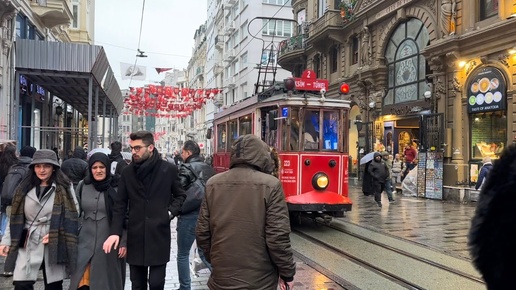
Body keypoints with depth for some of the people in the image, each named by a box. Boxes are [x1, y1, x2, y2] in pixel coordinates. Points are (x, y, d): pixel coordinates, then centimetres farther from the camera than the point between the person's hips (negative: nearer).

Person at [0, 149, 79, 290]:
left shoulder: (65, 188, -1)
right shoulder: (25, 188, 7)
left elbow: (73, 216, -2)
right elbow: (15, 218, 10)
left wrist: (56, 234, -12)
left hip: (55, 245, -1)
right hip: (28, 244, 2)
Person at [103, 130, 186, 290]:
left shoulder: (169, 169, -2)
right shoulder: (127, 172, 4)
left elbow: (180, 195, 10)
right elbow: (120, 204, 4)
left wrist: (171, 212, -8)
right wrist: (115, 232, -7)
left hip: (159, 235, -2)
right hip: (135, 236, 2)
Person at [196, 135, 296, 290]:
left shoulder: (213, 184, -2)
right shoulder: (270, 184, -14)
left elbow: (202, 233, 3)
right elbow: (277, 237, -16)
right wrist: (287, 272, -2)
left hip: (221, 277, 3)